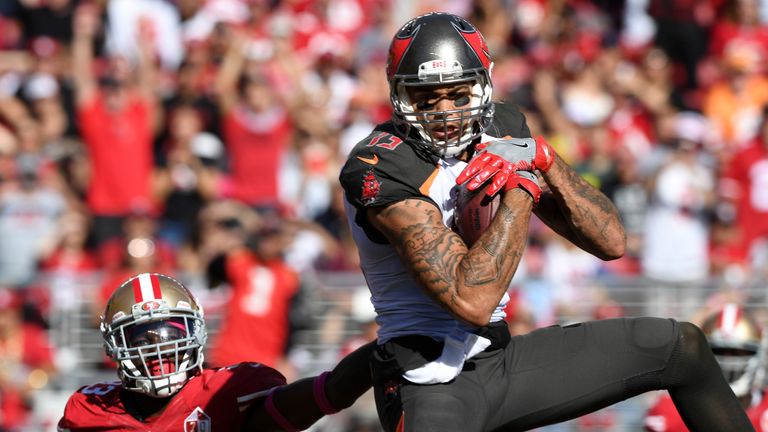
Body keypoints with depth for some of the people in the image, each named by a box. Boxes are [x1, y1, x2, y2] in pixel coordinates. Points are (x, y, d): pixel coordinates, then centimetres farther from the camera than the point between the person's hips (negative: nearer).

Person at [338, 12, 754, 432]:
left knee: (682, 347, 8)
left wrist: (542, 159, -13)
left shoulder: (501, 131, 3)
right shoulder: (380, 166, -20)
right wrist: (522, 188, -22)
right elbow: (471, 302, -28)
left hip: (500, 355, 8)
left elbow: (610, 242, 1)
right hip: (428, 378, -8)